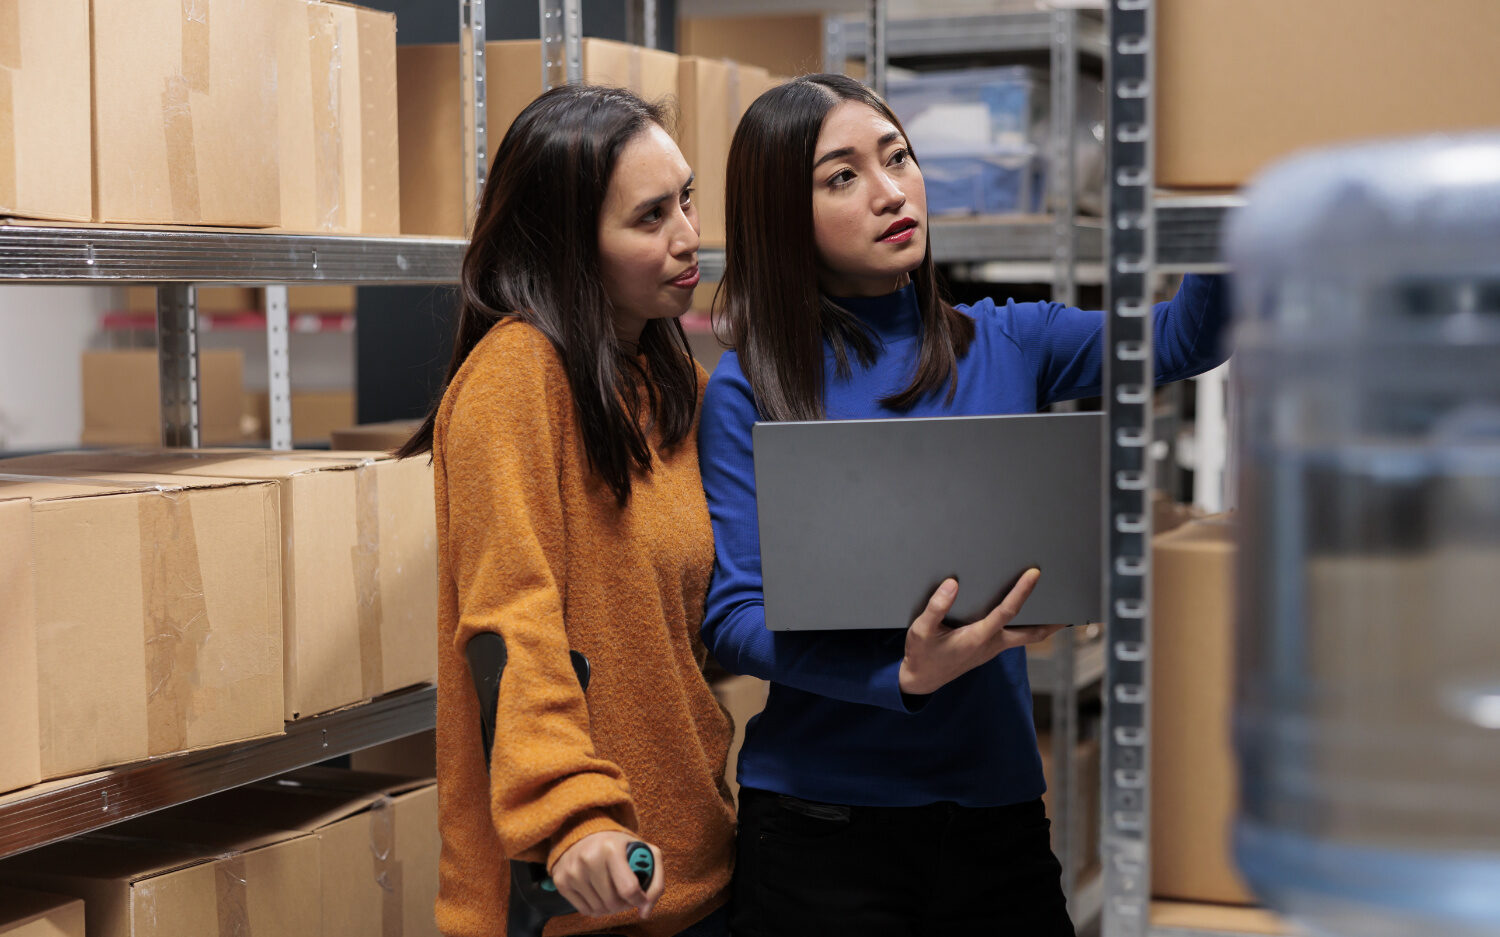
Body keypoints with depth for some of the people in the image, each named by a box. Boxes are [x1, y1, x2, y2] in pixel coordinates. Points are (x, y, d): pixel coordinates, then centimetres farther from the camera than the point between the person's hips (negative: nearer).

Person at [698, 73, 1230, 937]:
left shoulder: (1002, 344, 8)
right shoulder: (750, 389, -5)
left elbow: (1187, 336, 1)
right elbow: (733, 615, -9)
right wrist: (904, 675, -25)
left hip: (997, 809, 4)